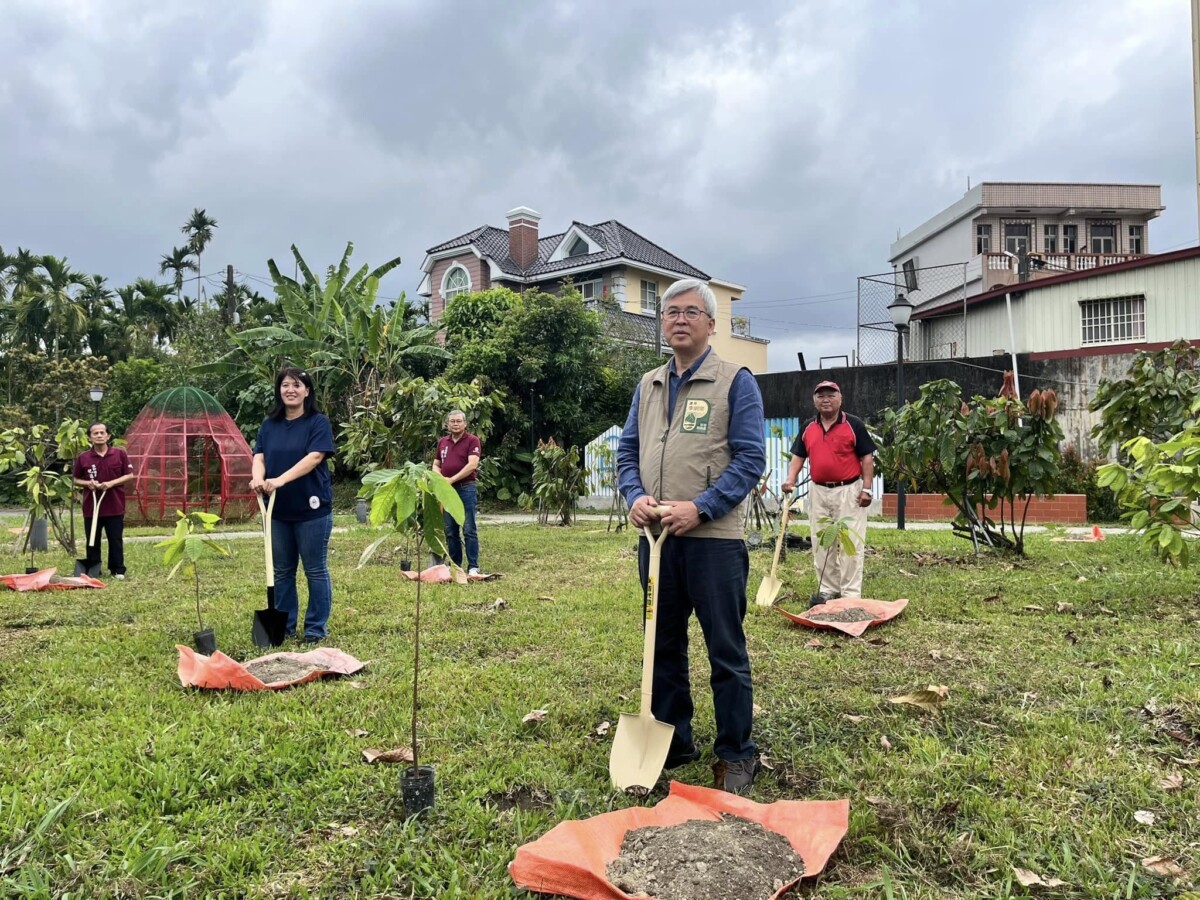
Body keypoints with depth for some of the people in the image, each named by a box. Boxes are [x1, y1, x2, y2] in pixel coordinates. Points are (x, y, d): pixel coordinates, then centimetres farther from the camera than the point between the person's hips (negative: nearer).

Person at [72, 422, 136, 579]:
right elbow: (76, 480, 10)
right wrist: (87, 483, -11)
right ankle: (92, 571, 17)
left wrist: (112, 483, -13)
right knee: (92, 541, 8)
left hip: (115, 506, -1)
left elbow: (130, 475, 0)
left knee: (116, 540, 3)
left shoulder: (119, 454, -1)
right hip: (91, 506, 1)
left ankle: (118, 570, 12)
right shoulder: (83, 458, 1)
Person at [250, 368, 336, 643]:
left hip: (311, 508, -5)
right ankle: (284, 625, 25)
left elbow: (315, 457, -18)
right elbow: (259, 456, 3)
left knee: (315, 570, 4)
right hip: (277, 509, 5)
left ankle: (316, 628, 14)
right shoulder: (269, 424, 9)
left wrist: (281, 480, -29)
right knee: (282, 570, 13)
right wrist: (258, 478, -20)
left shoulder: (318, 422, -6)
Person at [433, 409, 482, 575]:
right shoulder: (442, 442, 14)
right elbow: (436, 465, 19)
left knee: (469, 530, -5)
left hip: (466, 488, -6)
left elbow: (472, 465, -15)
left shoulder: (472, 440, -4)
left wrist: (452, 479, -16)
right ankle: (455, 565, 17)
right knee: (450, 531, 9)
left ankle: (473, 567, -1)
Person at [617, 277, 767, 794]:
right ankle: (672, 743, 30)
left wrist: (700, 507, -19)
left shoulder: (736, 382, -2)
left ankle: (736, 756, 17)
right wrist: (635, 496, -5)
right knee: (663, 648, 15)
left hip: (713, 539, -5)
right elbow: (627, 451, 15)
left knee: (727, 652, 3)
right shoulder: (647, 385, 15)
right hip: (655, 538, 6)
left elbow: (750, 459, -9)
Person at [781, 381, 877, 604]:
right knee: (821, 544, 10)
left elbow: (867, 458, -4)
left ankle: (851, 594, 4)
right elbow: (798, 456, 11)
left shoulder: (854, 424, -4)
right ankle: (827, 590, 21)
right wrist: (791, 479, -6)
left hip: (848, 490, -4)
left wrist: (866, 489, -11)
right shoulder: (808, 427, 9)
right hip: (818, 492, 5)